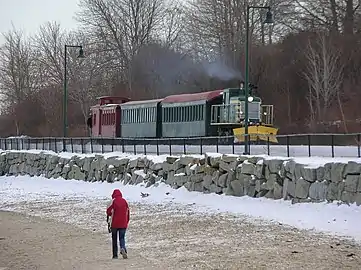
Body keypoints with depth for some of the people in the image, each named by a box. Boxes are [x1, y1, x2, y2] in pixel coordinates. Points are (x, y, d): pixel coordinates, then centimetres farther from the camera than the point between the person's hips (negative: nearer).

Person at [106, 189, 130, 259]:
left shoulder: (113, 201, -7)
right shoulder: (124, 201, 4)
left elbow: (109, 210, -11)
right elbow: (128, 212, 7)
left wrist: (109, 214, 13)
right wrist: (127, 222, 15)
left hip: (115, 223, -2)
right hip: (123, 224, 2)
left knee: (114, 239, 8)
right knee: (122, 237, 8)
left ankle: (115, 255, 7)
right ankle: (123, 248, -22)